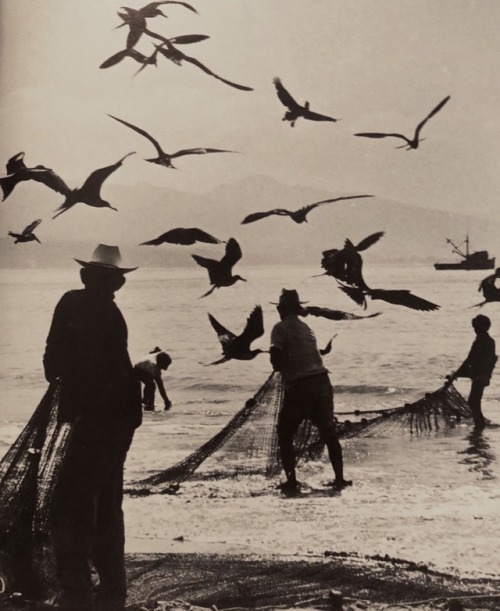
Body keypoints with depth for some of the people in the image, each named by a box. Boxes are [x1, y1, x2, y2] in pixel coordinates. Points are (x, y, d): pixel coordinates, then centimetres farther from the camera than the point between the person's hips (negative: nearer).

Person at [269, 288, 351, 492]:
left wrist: (279, 367, 6)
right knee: (329, 433, 15)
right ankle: (339, 478, 13)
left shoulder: (281, 328, 0)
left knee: (285, 434, 11)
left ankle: (291, 479, 3)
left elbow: (276, 354, -14)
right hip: (321, 380, 5)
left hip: (298, 385, -5)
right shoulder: (305, 327, 19)